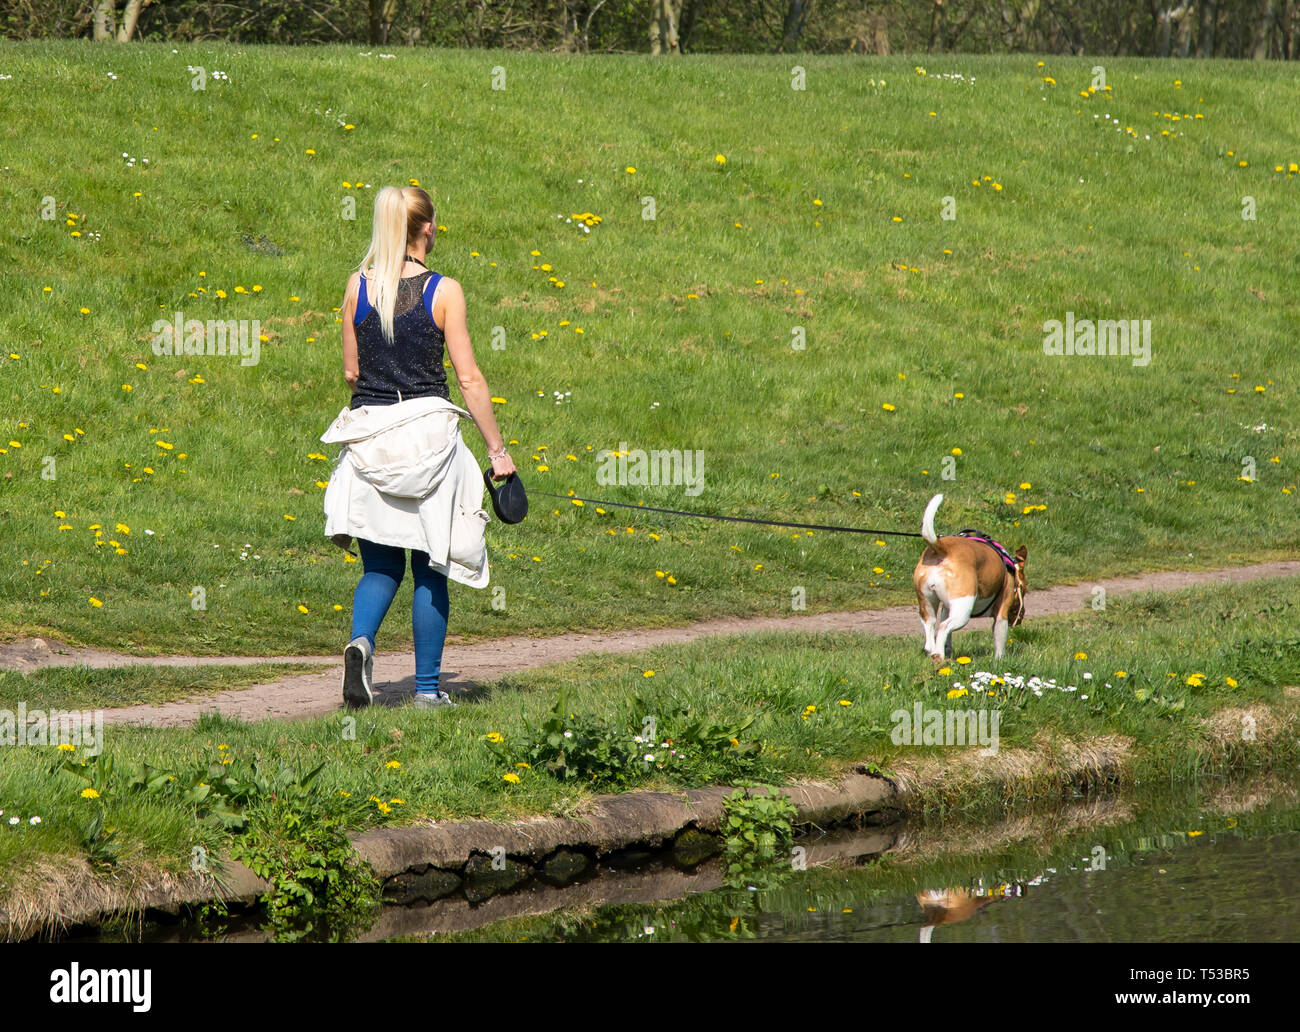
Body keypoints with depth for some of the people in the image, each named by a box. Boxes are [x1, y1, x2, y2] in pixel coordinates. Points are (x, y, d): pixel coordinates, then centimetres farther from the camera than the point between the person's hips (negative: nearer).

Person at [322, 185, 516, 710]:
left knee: (380, 566, 12)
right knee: (430, 568, 9)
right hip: (428, 431, -2)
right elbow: (469, 378, -7)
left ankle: (361, 642, -16)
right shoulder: (444, 291, -7)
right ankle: (427, 686, 11)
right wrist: (497, 450, -2)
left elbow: (351, 372, 8)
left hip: (369, 437, 3)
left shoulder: (358, 287, 2)